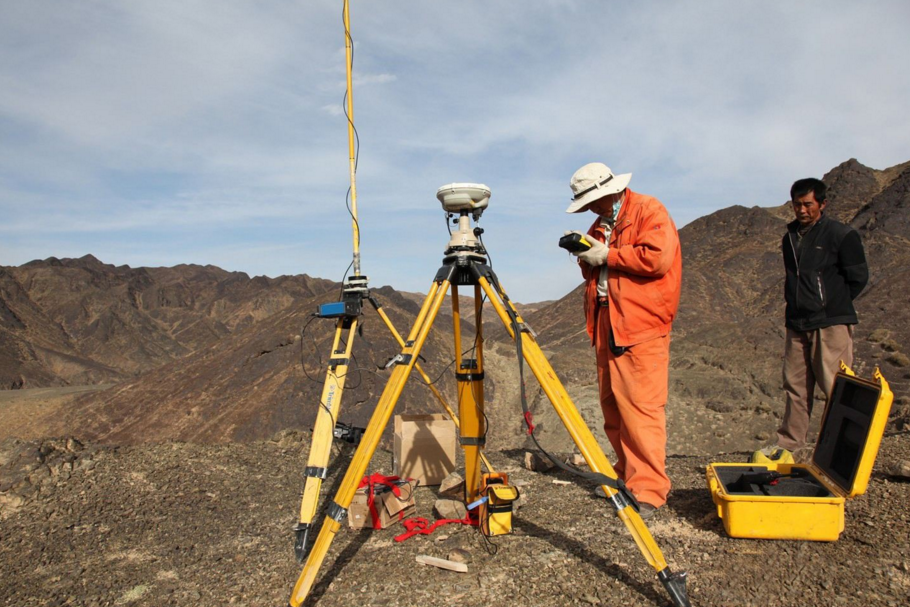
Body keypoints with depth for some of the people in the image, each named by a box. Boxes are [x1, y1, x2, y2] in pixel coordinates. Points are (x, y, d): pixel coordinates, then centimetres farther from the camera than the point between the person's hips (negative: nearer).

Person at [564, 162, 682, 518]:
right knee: (612, 406, 10)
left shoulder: (649, 211, -3)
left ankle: (649, 491, -5)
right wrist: (586, 257, 2)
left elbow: (658, 257, -18)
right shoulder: (600, 224, 20)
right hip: (606, 327, 8)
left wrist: (607, 255, -12)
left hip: (641, 328, -8)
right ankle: (626, 474, 21)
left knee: (641, 407, -10)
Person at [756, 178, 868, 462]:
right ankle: (788, 444, 17)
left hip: (831, 324, -6)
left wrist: (834, 304, 3)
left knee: (837, 388, -7)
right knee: (795, 386, 10)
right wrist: (796, 303, 14)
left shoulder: (841, 235, -4)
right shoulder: (790, 238, 15)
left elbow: (858, 278, -2)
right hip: (797, 323, 6)